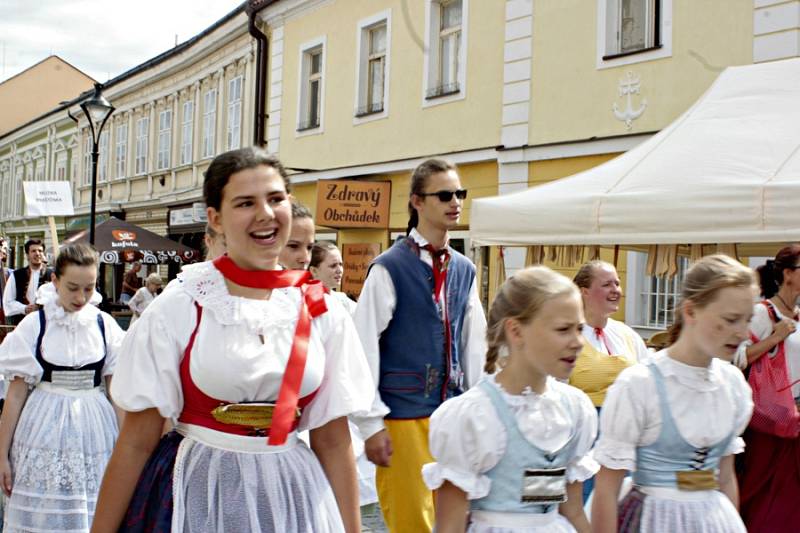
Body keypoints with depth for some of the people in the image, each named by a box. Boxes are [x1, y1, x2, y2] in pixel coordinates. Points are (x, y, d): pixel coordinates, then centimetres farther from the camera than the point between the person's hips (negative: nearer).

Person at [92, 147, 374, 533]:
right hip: (197, 492, -2)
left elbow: (333, 443, 2)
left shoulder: (322, 313, -2)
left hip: (292, 497, 2)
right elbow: (137, 440, -6)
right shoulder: (180, 307, -9)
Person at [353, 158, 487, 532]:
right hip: (404, 417, -6)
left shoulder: (464, 270, 9)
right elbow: (364, 348, -10)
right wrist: (372, 423, -11)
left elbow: (474, 346, 14)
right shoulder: (390, 268, -9)